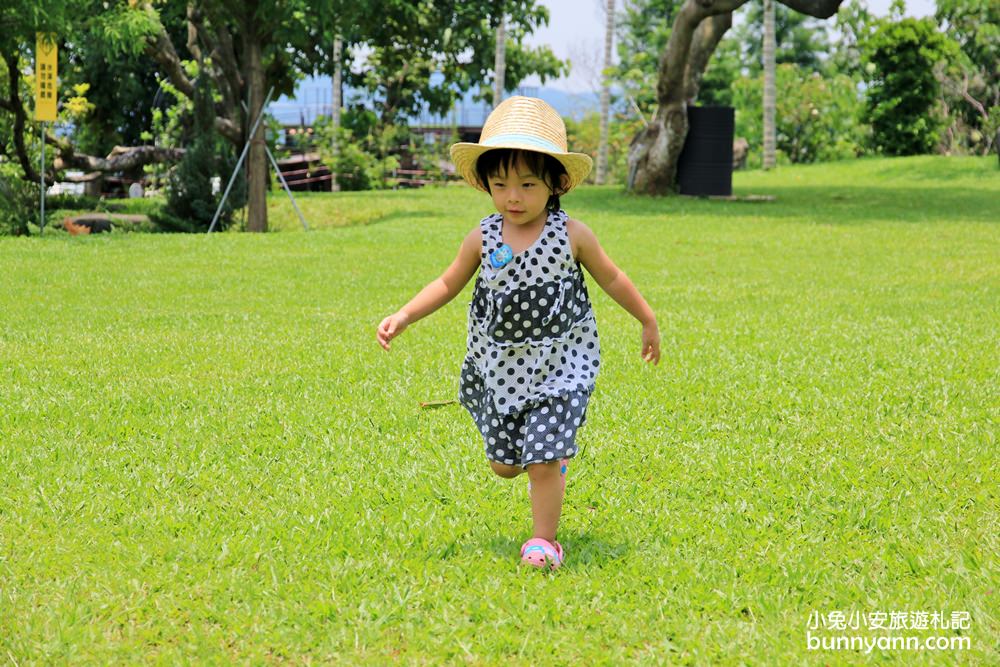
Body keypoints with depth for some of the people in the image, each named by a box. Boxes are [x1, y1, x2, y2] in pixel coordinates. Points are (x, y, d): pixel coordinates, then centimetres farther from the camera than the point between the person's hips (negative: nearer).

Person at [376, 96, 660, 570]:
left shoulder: (571, 235, -10)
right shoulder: (483, 238, -5)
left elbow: (611, 279, 4)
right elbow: (448, 285, 8)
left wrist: (648, 321, 14)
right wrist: (403, 317, -2)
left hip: (558, 364, -3)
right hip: (499, 364, 3)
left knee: (543, 461, -9)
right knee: (504, 463, 12)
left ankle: (543, 540, 9)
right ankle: (551, 461, 45)